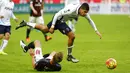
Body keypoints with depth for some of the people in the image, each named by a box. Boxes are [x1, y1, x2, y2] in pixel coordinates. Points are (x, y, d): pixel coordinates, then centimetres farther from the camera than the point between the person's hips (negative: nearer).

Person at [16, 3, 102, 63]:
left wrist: (96, 31, 1)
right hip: (58, 19, -8)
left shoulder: (84, 11, -13)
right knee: (72, 36, -14)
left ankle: (26, 23, 34)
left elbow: (90, 20, 4)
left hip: (61, 20, 8)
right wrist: (52, 26, -28)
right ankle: (69, 56, 2)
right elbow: (57, 14, -30)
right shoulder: (71, 10, -37)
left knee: (45, 29, 23)